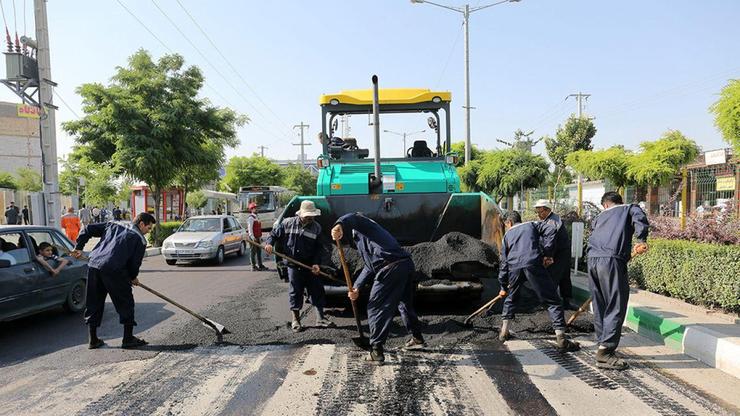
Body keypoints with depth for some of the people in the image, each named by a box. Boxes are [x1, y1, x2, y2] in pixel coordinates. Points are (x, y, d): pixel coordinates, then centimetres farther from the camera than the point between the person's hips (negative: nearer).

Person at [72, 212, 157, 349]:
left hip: (93, 265, 6)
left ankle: (93, 340, 24)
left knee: (94, 302, 17)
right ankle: (128, 339, 13)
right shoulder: (140, 239, 6)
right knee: (126, 302, 8)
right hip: (113, 271, -6)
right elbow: (135, 263, 2)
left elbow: (89, 229, 21)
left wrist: (79, 247, 25)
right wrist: (133, 277, 20)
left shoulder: (113, 226, 24)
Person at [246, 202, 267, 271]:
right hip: (253, 238, -9)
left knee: (259, 251, 13)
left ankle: (260, 265, 20)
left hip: (257, 238, 9)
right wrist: (253, 238, -23)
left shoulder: (256, 217, 18)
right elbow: (250, 228, -18)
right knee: (253, 252, -3)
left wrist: (260, 237, 19)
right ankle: (254, 267, 1)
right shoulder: (250, 218, -11)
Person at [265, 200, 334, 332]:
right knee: (295, 292, 5)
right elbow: (274, 233, 8)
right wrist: (269, 243, -11)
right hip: (293, 265, -2)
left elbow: (318, 248, 0)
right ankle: (295, 320, 19)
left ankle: (320, 319, 16)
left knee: (317, 290, 4)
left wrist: (316, 263, -11)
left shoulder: (316, 227, -1)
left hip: (310, 265, 2)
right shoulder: (288, 223, -3)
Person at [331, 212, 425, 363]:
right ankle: (417, 338, 45)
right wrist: (356, 288, 25)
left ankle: (376, 351, 4)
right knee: (405, 303, 28)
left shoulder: (357, 228, 11)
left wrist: (339, 225, -37)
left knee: (376, 309, 1)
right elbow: (370, 266, 31)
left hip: (391, 268, -10)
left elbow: (351, 217, -15)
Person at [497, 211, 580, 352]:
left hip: (514, 267, 2)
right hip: (533, 264, -2)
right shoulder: (532, 225, 29)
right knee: (552, 300, 2)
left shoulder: (507, 235, 28)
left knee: (510, 298, 27)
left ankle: (504, 331, 29)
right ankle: (561, 338, -6)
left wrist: (503, 286, 32)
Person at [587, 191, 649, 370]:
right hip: (612, 260, -5)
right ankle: (605, 351, -8)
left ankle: (603, 344, 23)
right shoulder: (629, 208, 19)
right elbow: (639, 217, -4)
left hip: (592, 260, 6)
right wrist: (642, 239, -9)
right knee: (616, 307, -4)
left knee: (599, 306, 14)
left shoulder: (599, 217, 32)